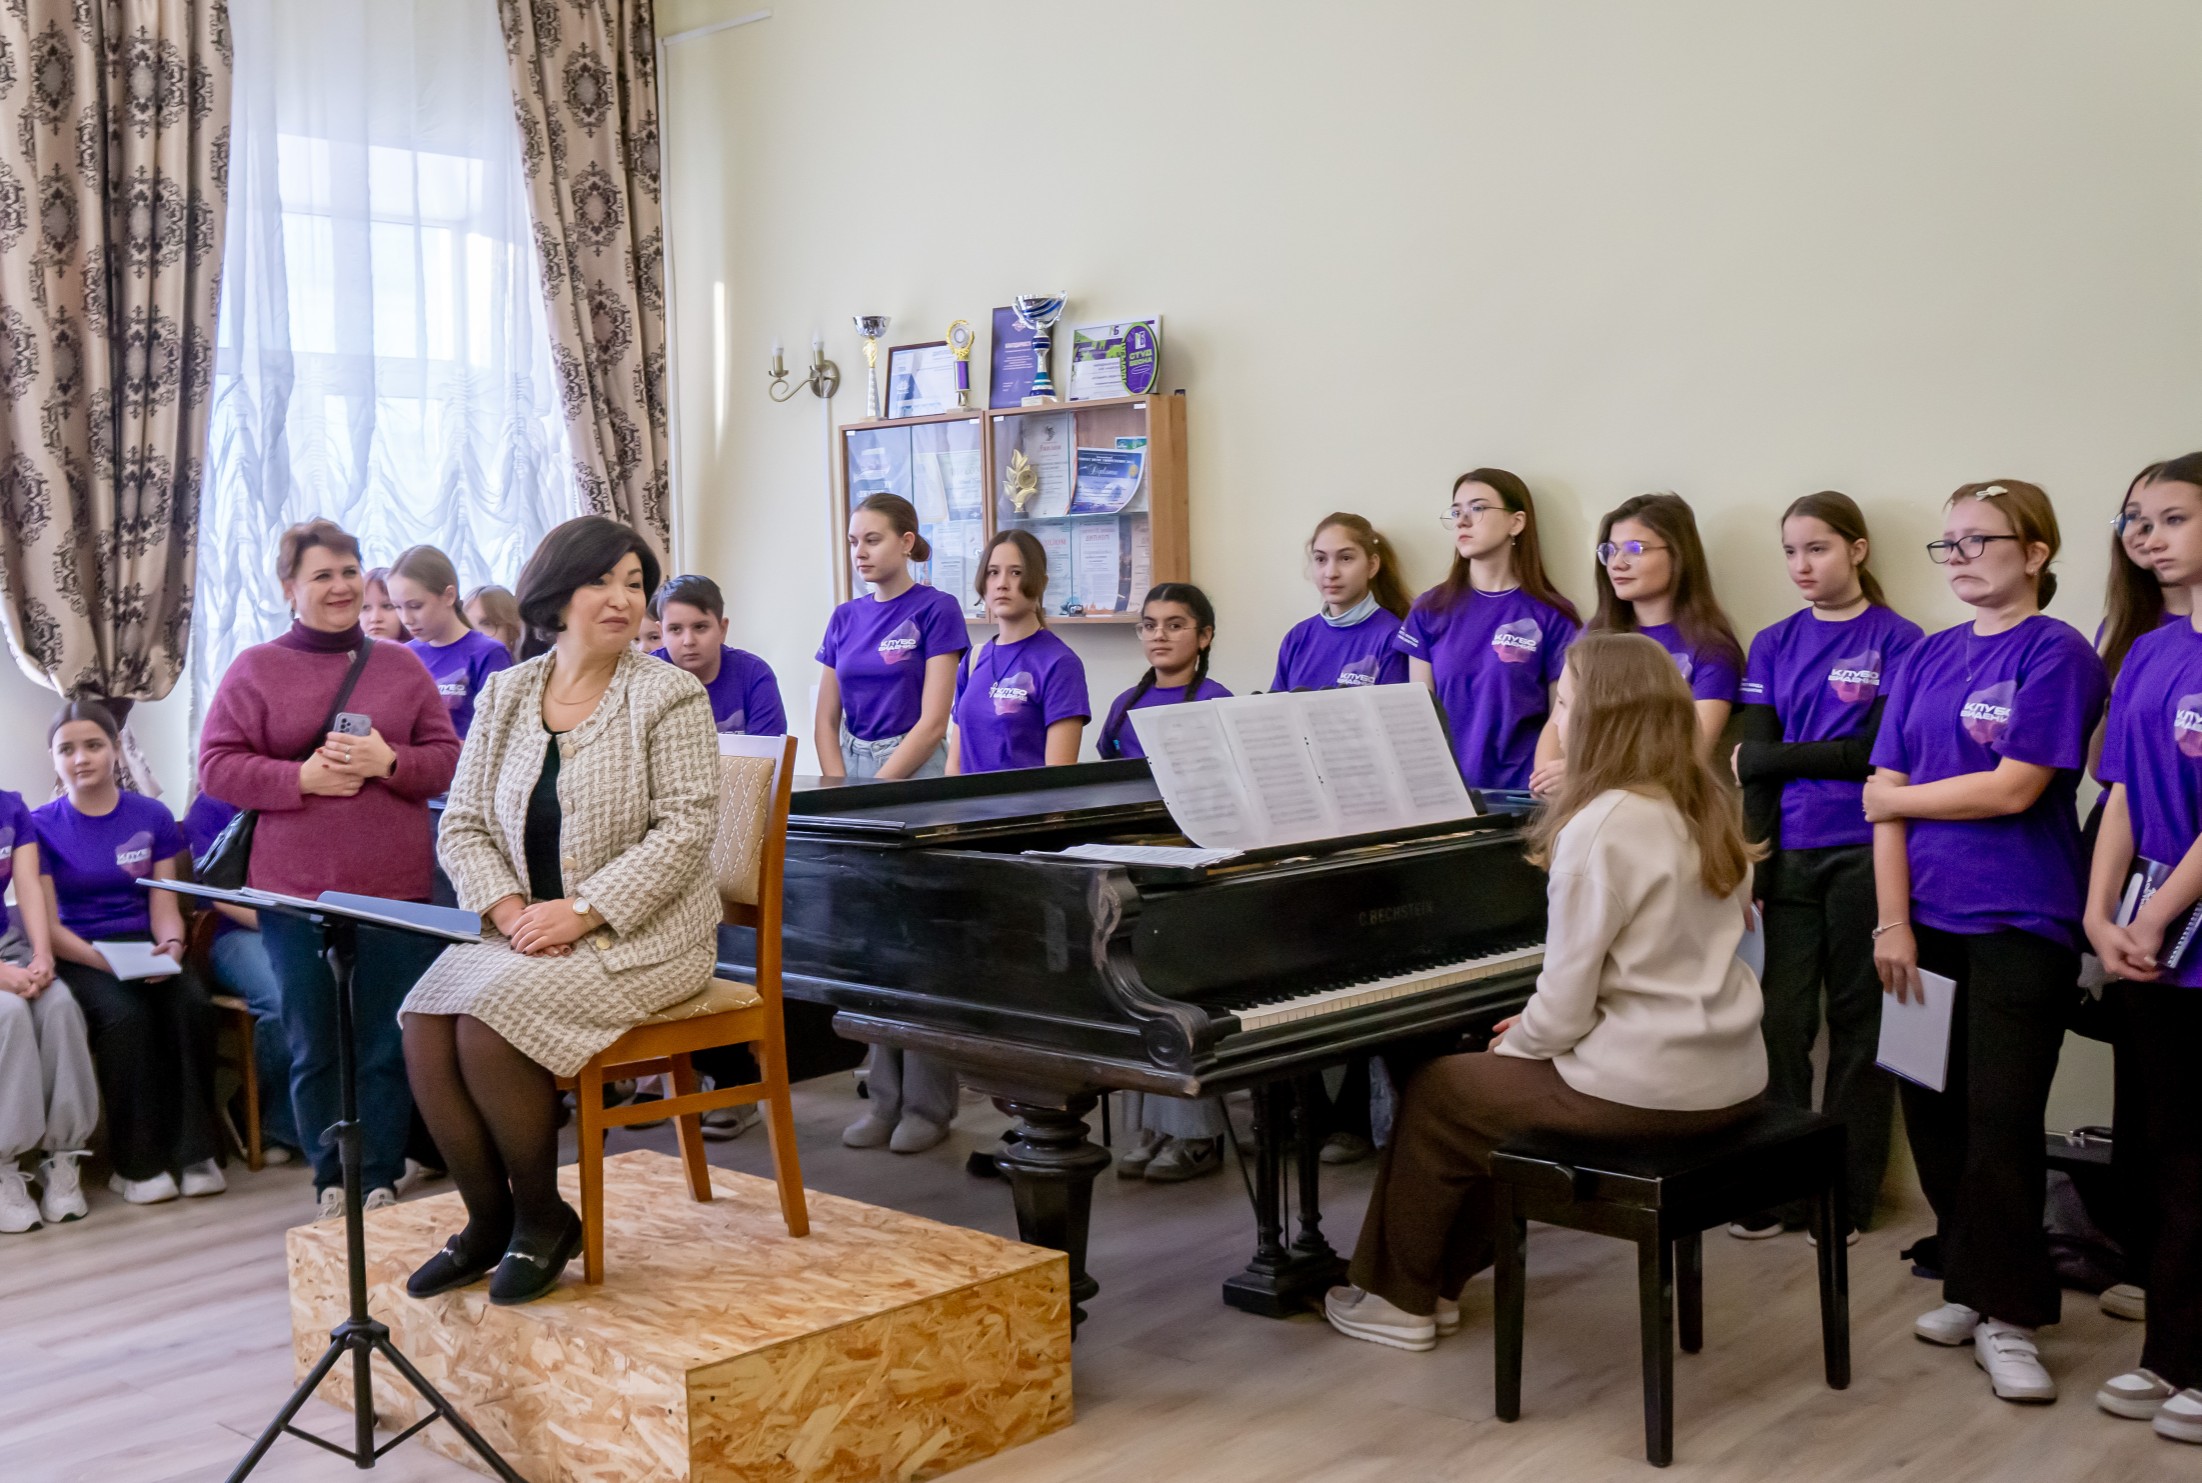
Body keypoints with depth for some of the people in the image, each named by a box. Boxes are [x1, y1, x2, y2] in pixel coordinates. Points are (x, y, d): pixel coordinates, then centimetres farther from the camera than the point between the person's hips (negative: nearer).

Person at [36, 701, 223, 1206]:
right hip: (78, 955, -2)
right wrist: (108, 961, -23)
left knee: (192, 1005, -30)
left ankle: (194, 1153, -21)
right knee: (126, 1016, -33)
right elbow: (48, 924, -5)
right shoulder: (42, 826, 0)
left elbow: (165, 906, 5)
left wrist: (170, 946, -19)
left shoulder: (152, 818, 7)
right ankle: (137, 1163, -21)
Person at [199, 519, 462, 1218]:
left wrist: (389, 762, -12)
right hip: (295, 890, -1)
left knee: (389, 1046, 4)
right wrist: (303, 777, -14)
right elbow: (217, 765, -1)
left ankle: (380, 1179, 16)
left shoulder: (402, 666, 8)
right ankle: (333, 1180, 20)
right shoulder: (254, 669, 3)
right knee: (314, 1047, 7)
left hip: (396, 886, 1)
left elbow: (450, 758, 6)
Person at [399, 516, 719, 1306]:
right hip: (521, 931, 5)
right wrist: (508, 908, -11)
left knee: (491, 1023, -25)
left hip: (636, 935, -5)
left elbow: (685, 827, -13)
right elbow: (463, 824, 8)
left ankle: (544, 1219, -2)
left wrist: (579, 913, -20)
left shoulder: (669, 695, -5)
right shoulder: (504, 694, 10)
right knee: (425, 1019, -19)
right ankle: (489, 1219, 1)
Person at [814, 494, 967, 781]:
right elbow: (826, 720, 7)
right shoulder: (844, 617, 9)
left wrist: (874, 787, -15)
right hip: (849, 765, 4)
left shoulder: (937, 609, -6)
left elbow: (934, 723, -13)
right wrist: (840, 788, -7)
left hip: (913, 768, -4)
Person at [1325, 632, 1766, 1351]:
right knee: (1496, 1082, 27)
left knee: (1435, 1092, 11)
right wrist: (1540, 1027, 13)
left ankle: (1397, 1298, 26)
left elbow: (1565, 1003, -17)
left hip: (1644, 1089, -9)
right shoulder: (1705, 810, 7)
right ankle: (1441, 1278, 36)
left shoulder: (1601, 826, -20)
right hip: (1730, 1078, 9)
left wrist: (1517, 1043, 4)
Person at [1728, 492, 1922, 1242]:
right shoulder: (1773, 646, 11)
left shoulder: (1897, 639, 0)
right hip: (1790, 855, 3)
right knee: (1780, 1020, 1)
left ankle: (1849, 1195, 16)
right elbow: (1756, 761, 4)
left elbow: (1875, 752, -9)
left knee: (1857, 1021, 5)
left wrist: (1764, 760, -5)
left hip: (1864, 854, -3)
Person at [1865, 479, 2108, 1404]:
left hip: (2020, 924, -5)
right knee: (1933, 1111, 8)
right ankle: (1969, 1286, 24)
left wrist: (1898, 798, -3)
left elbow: (2013, 789, -15)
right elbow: (1886, 792, 5)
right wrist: (1893, 921, -3)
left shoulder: (2057, 653, -7)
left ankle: (2009, 1317, 9)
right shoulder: (1928, 660, 11)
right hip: (1928, 920, 6)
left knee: (2001, 1119, -3)